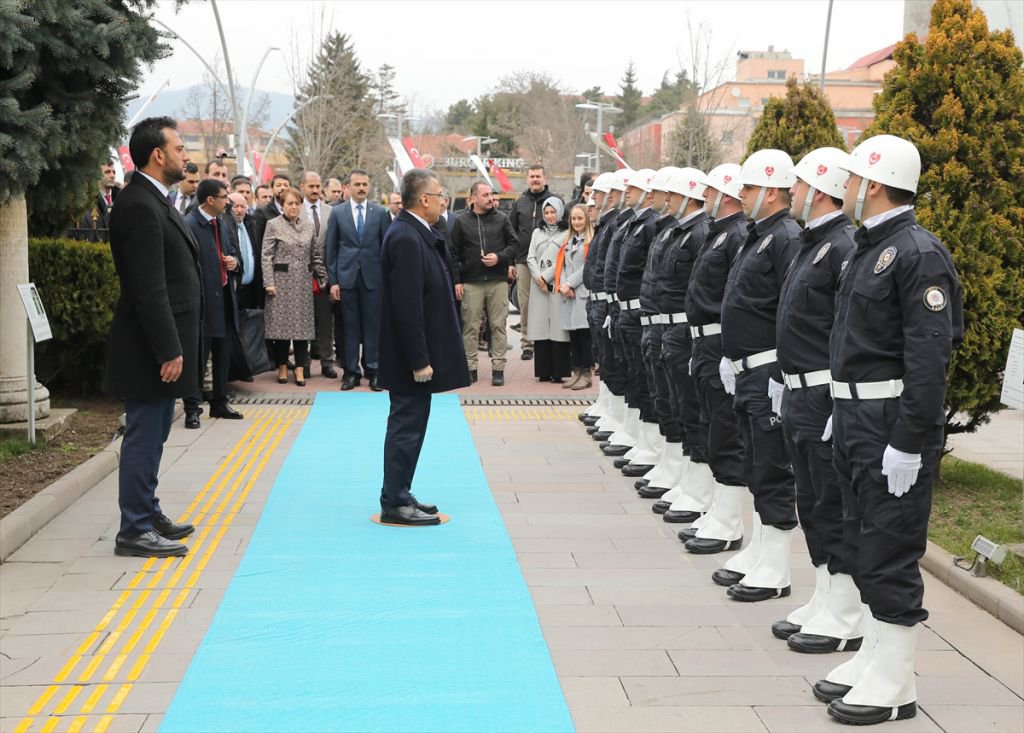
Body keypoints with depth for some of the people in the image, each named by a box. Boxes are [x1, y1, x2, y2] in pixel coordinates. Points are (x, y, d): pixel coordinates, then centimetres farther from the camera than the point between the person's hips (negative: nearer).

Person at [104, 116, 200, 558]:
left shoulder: (154, 202, 14)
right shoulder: (140, 206, -18)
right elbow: (148, 289, -23)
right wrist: (169, 351, -22)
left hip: (161, 345, 10)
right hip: (150, 351, -10)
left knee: (152, 435, 17)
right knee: (144, 435, -3)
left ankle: (148, 514, 28)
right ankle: (134, 531, 4)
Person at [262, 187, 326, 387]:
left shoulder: (308, 226, 10)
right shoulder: (273, 225, -1)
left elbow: (315, 255, 14)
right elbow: (267, 256, -5)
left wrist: (323, 278, 9)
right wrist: (269, 282, -12)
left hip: (303, 283, 3)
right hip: (282, 281, -3)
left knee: (302, 324, 2)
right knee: (281, 323, 1)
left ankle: (300, 369, 6)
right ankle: (282, 367, 11)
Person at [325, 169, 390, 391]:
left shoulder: (380, 213, 3)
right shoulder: (337, 213, 4)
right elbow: (331, 249, 5)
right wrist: (333, 281, -1)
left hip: (373, 277, 0)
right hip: (346, 277, 0)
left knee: (373, 325, 3)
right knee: (350, 326, 4)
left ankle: (373, 371, 10)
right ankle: (351, 371, 11)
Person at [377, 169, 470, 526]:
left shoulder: (414, 233, 10)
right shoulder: (406, 238, -20)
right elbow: (407, 305, -24)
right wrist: (419, 360, -23)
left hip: (414, 353, 10)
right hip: (411, 353, -10)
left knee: (409, 423, 16)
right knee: (407, 425, -2)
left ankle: (399, 495, 26)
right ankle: (395, 503, 6)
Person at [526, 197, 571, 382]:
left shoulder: (566, 234, 1)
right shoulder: (537, 232, 18)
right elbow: (531, 258, 12)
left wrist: (545, 276, -6)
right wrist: (538, 277, -3)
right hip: (538, 285, 4)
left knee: (557, 327, -6)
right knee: (540, 325, 1)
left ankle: (558, 372, -4)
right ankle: (544, 371, 3)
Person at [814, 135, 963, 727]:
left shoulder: (919, 252, -16)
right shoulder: (868, 249, 15)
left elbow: (930, 355, -22)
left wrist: (909, 443, -24)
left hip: (894, 421, -10)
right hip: (857, 416, 10)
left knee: (892, 552, -3)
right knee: (865, 545, 16)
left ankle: (895, 685, 7)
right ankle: (876, 657, 29)